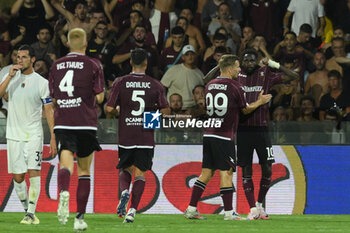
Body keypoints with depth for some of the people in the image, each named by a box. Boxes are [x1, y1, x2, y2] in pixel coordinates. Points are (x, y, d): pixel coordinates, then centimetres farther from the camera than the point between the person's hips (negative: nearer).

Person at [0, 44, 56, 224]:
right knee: (18, 176, 3)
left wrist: (53, 137, -5)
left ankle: (31, 213, -12)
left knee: (34, 172, -13)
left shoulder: (41, 82, 0)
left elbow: (49, 111, 0)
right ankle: (27, 209, 20)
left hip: (34, 134, -2)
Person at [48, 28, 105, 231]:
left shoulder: (56, 66, 10)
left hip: (62, 123, 1)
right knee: (84, 170, 10)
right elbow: (99, 97, -1)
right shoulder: (93, 65, 0)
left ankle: (64, 192, -46)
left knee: (66, 163, -11)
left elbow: (53, 97, 15)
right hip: (86, 123, -1)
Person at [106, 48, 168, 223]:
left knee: (125, 169, 19)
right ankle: (132, 209, -8)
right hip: (146, 136, 0)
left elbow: (109, 108, -6)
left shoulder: (121, 82, -4)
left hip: (125, 136, 0)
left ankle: (124, 191, -11)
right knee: (140, 173, 5)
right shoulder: (155, 85, -2)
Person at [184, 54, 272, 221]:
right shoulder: (234, 87, -7)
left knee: (206, 172, 9)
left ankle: (191, 209, 6)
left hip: (208, 134, 6)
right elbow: (245, 109, 4)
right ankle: (228, 212, -3)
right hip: (225, 137, -6)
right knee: (226, 173, -3)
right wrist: (260, 102, 19)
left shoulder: (210, 85, 11)